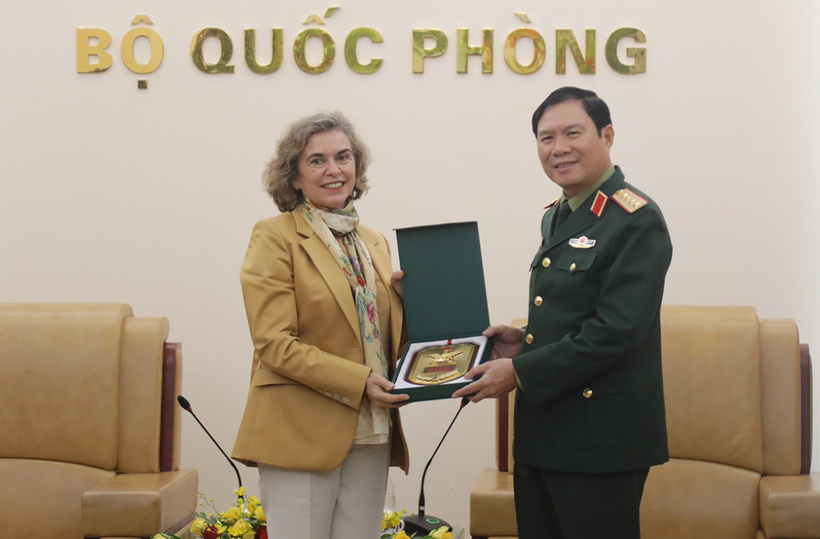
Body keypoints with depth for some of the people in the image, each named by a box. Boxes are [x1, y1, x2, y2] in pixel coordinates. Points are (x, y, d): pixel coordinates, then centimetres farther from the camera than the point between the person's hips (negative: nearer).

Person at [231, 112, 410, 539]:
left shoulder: (374, 243, 15)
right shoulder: (275, 237, -4)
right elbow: (275, 343, -11)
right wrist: (358, 382, -17)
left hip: (370, 437, 6)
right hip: (302, 436, -6)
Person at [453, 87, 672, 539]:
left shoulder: (637, 220, -13)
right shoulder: (557, 216, 15)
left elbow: (616, 331, -20)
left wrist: (521, 373, -18)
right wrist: (525, 340, 5)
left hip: (601, 444, -9)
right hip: (541, 434, 9)